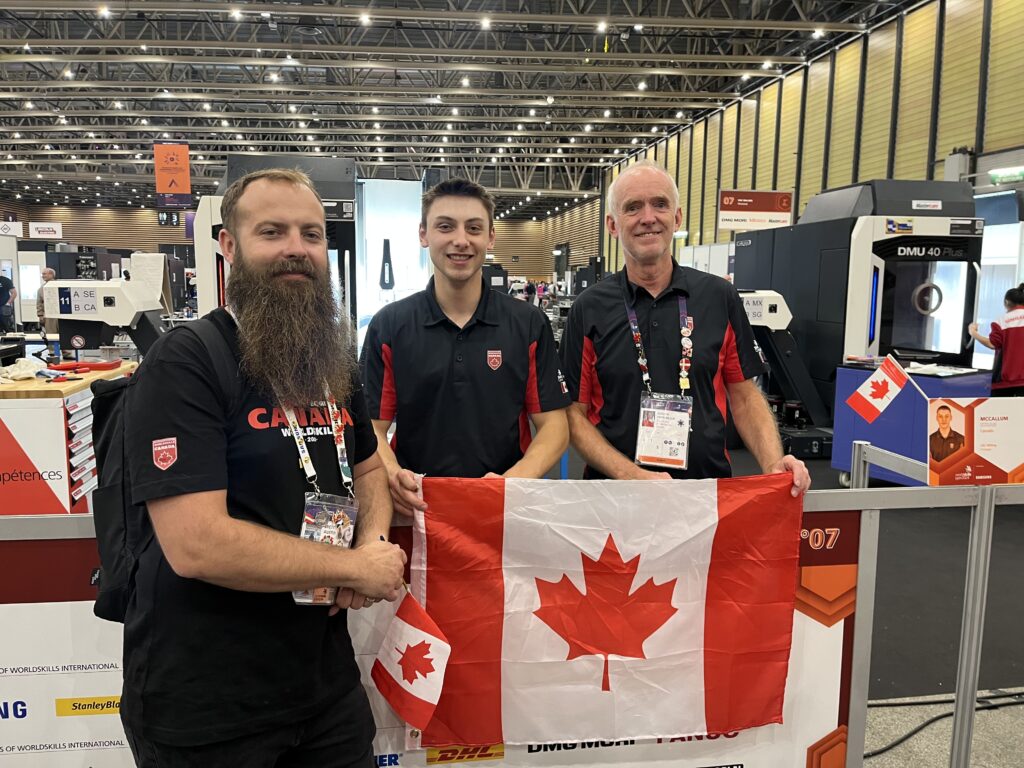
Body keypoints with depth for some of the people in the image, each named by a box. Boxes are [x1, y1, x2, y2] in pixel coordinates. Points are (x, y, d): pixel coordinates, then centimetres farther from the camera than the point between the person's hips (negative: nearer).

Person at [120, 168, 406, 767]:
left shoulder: (334, 361, 7)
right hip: (205, 702, -6)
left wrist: (375, 544, -5)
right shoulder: (184, 364, -17)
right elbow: (196, 545, -26)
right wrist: (356, 566, -16)